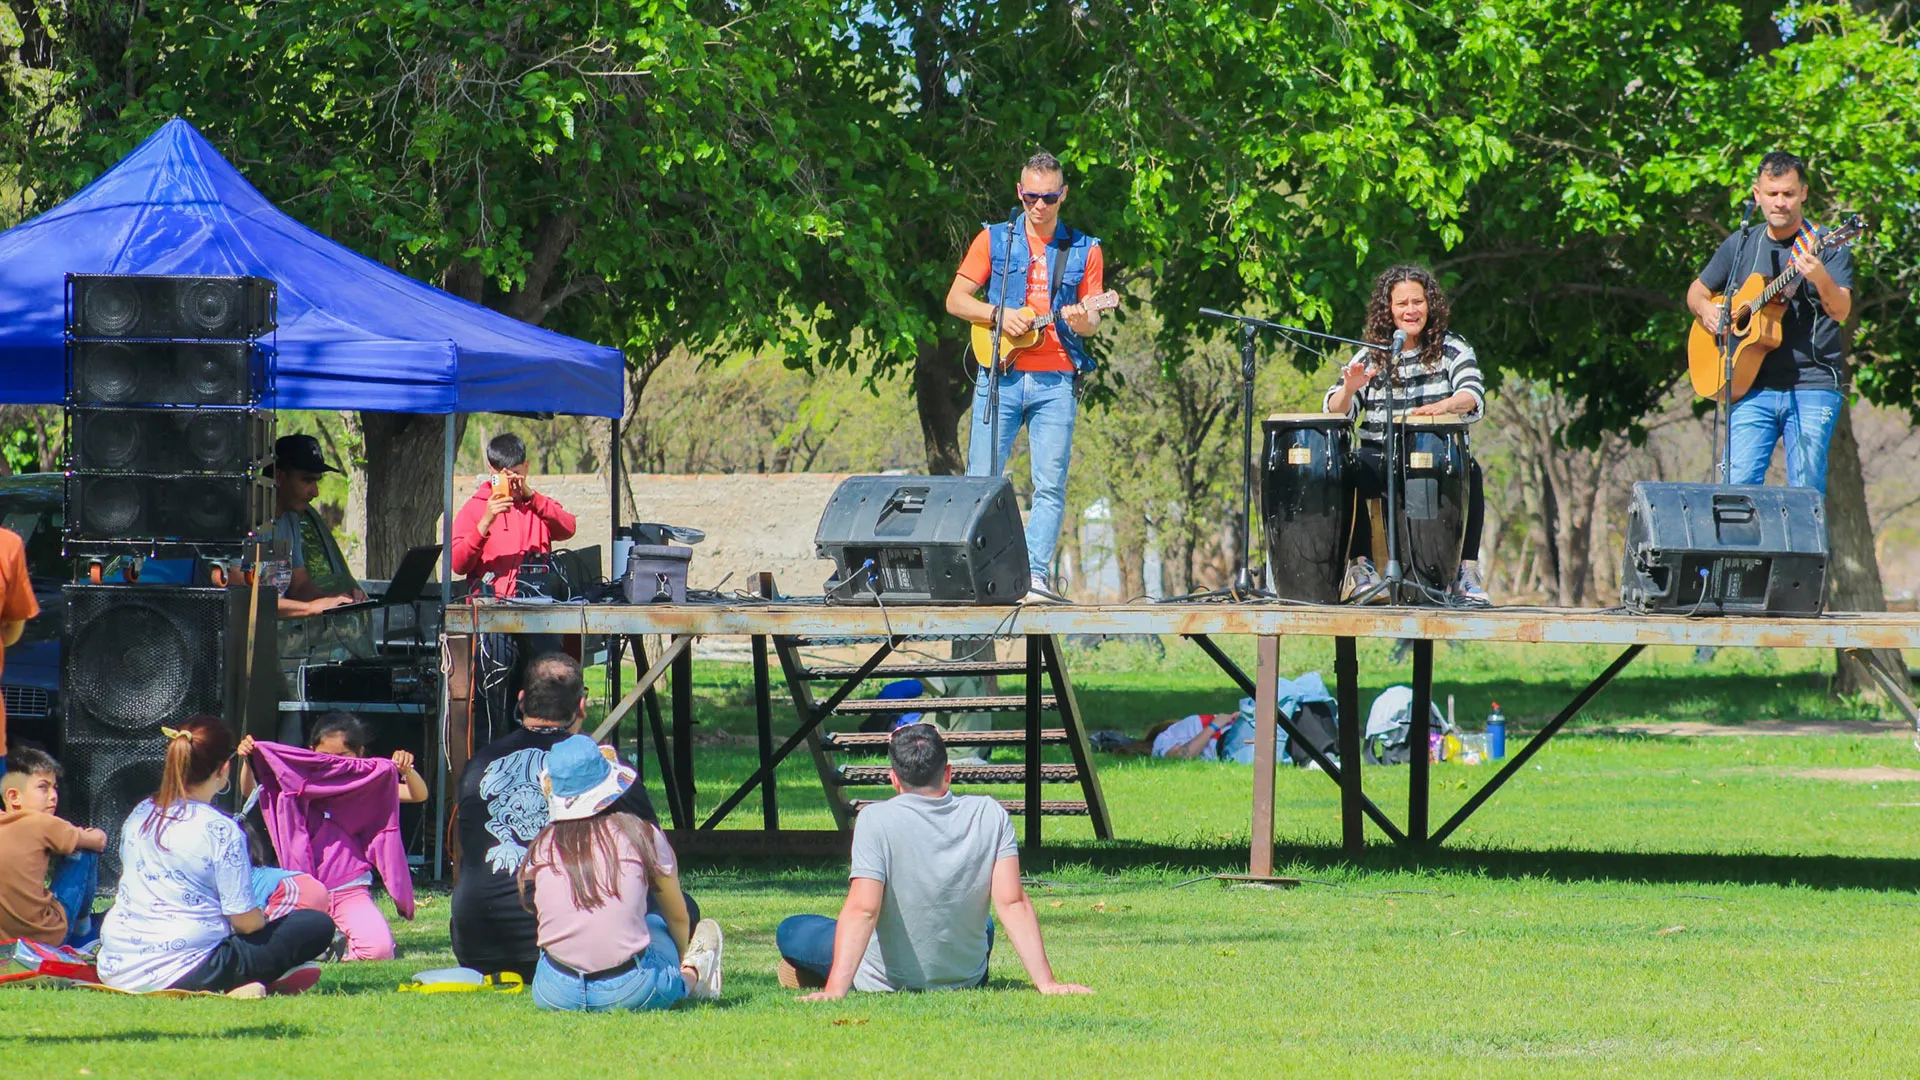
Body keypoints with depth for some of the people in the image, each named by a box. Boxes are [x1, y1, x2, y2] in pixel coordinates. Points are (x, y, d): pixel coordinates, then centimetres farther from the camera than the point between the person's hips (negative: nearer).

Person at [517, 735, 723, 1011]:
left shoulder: (542, 846, 4)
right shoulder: (642, 835, 0)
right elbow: (678, 917, 16)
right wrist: (682, 961, 37)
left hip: (553, 995, 1)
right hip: (630, 994, -1)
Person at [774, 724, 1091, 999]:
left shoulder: (876, 820, -20)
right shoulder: (990, 816, -11)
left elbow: (862, 910, -29)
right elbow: (1013, 904, -15)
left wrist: (835, 991, -33)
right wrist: (1046, 983, -14)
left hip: (886, 983, -3)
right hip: (967, 979, 3)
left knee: (790, 932, 19)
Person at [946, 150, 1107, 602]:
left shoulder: (1084, 250, 11)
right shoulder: (994, 240, 9)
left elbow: (1092, 319, 9)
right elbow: (955, 300, 7)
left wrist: (1082, 323, -15)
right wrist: (998, 315, -10)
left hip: (1055, 381, 1)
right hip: (1000, 377, 0)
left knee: (1051, 486, -6)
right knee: (980, 480, -6)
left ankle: (1036, 573, -7)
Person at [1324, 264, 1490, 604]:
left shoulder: (1452, 349, 6)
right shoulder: (1371, 356, 10)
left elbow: (1473, 396, -12)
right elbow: (1336, 411, 1)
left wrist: (1443, 406, -35)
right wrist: (1349, 389, -23)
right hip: (1380, 458, 1)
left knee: (1469, 471, -33)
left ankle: (1466, 569, -23)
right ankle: (1359, 564, -20)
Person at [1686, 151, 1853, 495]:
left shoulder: (1824, 245, 0)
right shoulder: (1740, 245, 13)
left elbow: (1841, 312, -13)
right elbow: (1697, 290, 25)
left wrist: (1820, 278, -34)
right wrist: (1706, 310, 2)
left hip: (1812, 387, -3)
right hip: (1753, 387, 3)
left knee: (1806, 489, -8)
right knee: (1737, 484, -8)